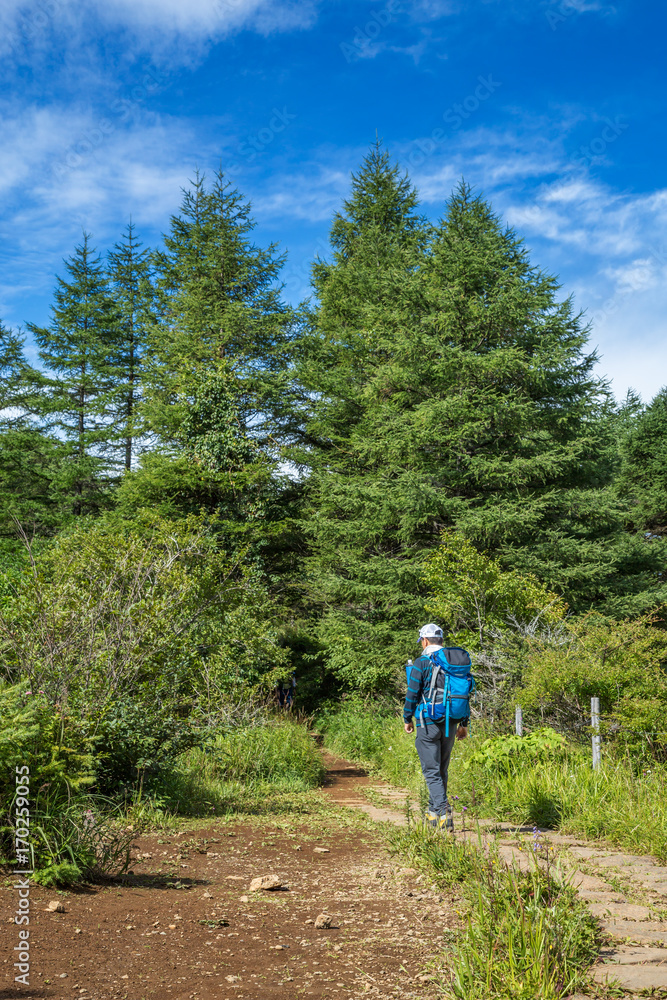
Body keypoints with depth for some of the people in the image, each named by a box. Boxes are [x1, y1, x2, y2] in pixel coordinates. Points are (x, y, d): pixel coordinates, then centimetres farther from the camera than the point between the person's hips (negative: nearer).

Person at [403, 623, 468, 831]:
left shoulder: (421, 662, -8)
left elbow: (413, 693, -8)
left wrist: (407, 718, 5)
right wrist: (464, 723, 15)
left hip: (428, 722, -5)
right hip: (450, 723, 5)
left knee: (432, 771, -3)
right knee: (441, 770, 17)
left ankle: (444, 812, -17)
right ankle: (433, 812, 24)